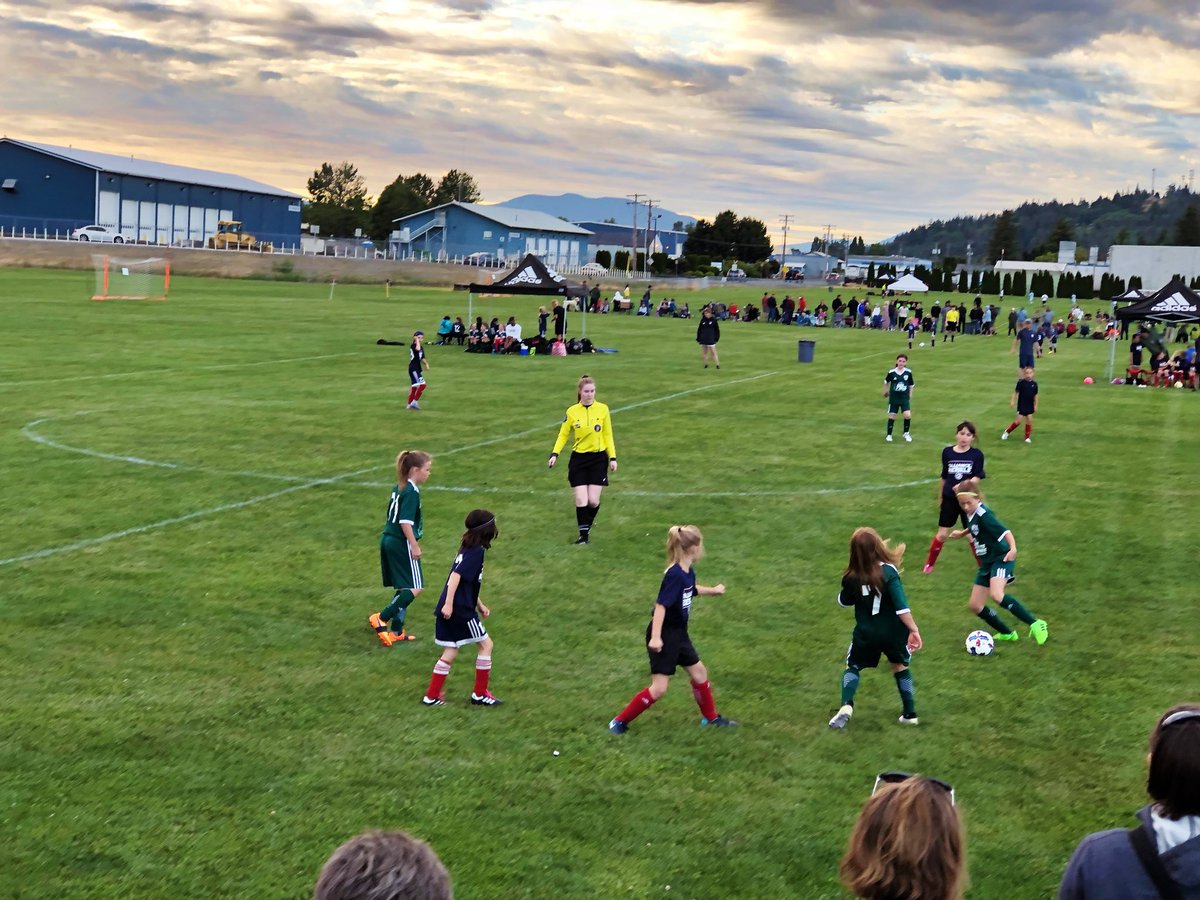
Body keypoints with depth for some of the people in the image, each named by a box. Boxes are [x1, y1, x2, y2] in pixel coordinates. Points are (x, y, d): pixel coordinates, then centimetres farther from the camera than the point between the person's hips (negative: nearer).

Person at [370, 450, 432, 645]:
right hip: (402, 544, -10)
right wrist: (415, 546, -18)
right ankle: (382, 618, -10)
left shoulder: (398, 488, 12)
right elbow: (405, 522, -22)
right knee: (415, 588, -4)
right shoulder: (411, 492, -15)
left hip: (388, 541, 10)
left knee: (403, 588, 16)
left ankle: (397, 631, 18)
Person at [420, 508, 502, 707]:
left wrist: (480, 605, 25)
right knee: (486, 644, 4)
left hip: (449, 609, 9)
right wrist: (449, 604, -25)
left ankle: (431, 696, 14)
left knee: (450, 652, 13)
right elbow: (456, 576, -22)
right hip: (459, 609, -9)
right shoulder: (476, 552, -14)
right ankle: (480, 694, 11)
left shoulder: (469, 549, 16)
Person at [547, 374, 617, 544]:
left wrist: (613, 457, 1)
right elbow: (563, 435, 3)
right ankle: (584, 534, 6)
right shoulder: (572, 411, -2)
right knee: (581, 500, -7)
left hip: (598, 458, 0)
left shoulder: (602, 409, -1)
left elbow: (608, 435, 5)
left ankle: (588, 525, 25)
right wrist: (554, 454, -10)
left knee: (593, 500, -4)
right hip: (578, 459, 0)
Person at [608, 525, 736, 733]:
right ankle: (620, 721, 6)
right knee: (658, 688, -6)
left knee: (699, 672, 18)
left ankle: (710, 717, 38)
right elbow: (661, 605, -29)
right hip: (663, 635, -9)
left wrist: (712, 591, 34)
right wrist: (655, 637, -33)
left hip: (678, 633, 9)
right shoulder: (675, 575, -25)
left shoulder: (688, 573, 2)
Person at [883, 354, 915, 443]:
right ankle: (889, 435, 23)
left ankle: (906, 433, 12)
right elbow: (886, 382, 10)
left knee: (908, 415, -12)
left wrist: (910, 396, 2)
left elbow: (911, 385, 5)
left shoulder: (908, 372, -7)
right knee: (892, 416, 4)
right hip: (893, 398, 0)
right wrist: (885, 391, 15)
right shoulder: (892, 373, -10)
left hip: (905, 398, 0)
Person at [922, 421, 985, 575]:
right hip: (949, 499, 2)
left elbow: (977, 477, -12)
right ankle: (929, 563, 26)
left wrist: (970, 482, -34)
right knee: (942, 534, 6)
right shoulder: (947, 452, -2)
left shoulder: (977, 455, -8)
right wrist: (940, 497, 16)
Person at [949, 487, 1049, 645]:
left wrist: (1013, 548, -46)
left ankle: (1035, 624, -27)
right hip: (987, 563, 9)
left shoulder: (984, 515, -19)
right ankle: (1007, 633, 26)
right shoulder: (971, 515, 6)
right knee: (975, 605, 8)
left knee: (996, 594, -35)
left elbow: (1004, 531, -31)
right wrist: (962, 533, 39)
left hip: (1001, 559, -9)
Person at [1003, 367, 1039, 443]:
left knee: (1029, 420, 2)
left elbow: (1035, 395, 8)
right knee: (1018, 421, -4)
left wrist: (1035, 405, 8)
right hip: (1021, 405, -4)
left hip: (1030, 406, 4)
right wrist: (1013, 400, -9)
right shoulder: (1021, 382, -11)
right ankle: (1007, 431, 16)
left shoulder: (1034, 384, -1)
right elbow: (1016, 391, -4)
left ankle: (1027, 437, 14)